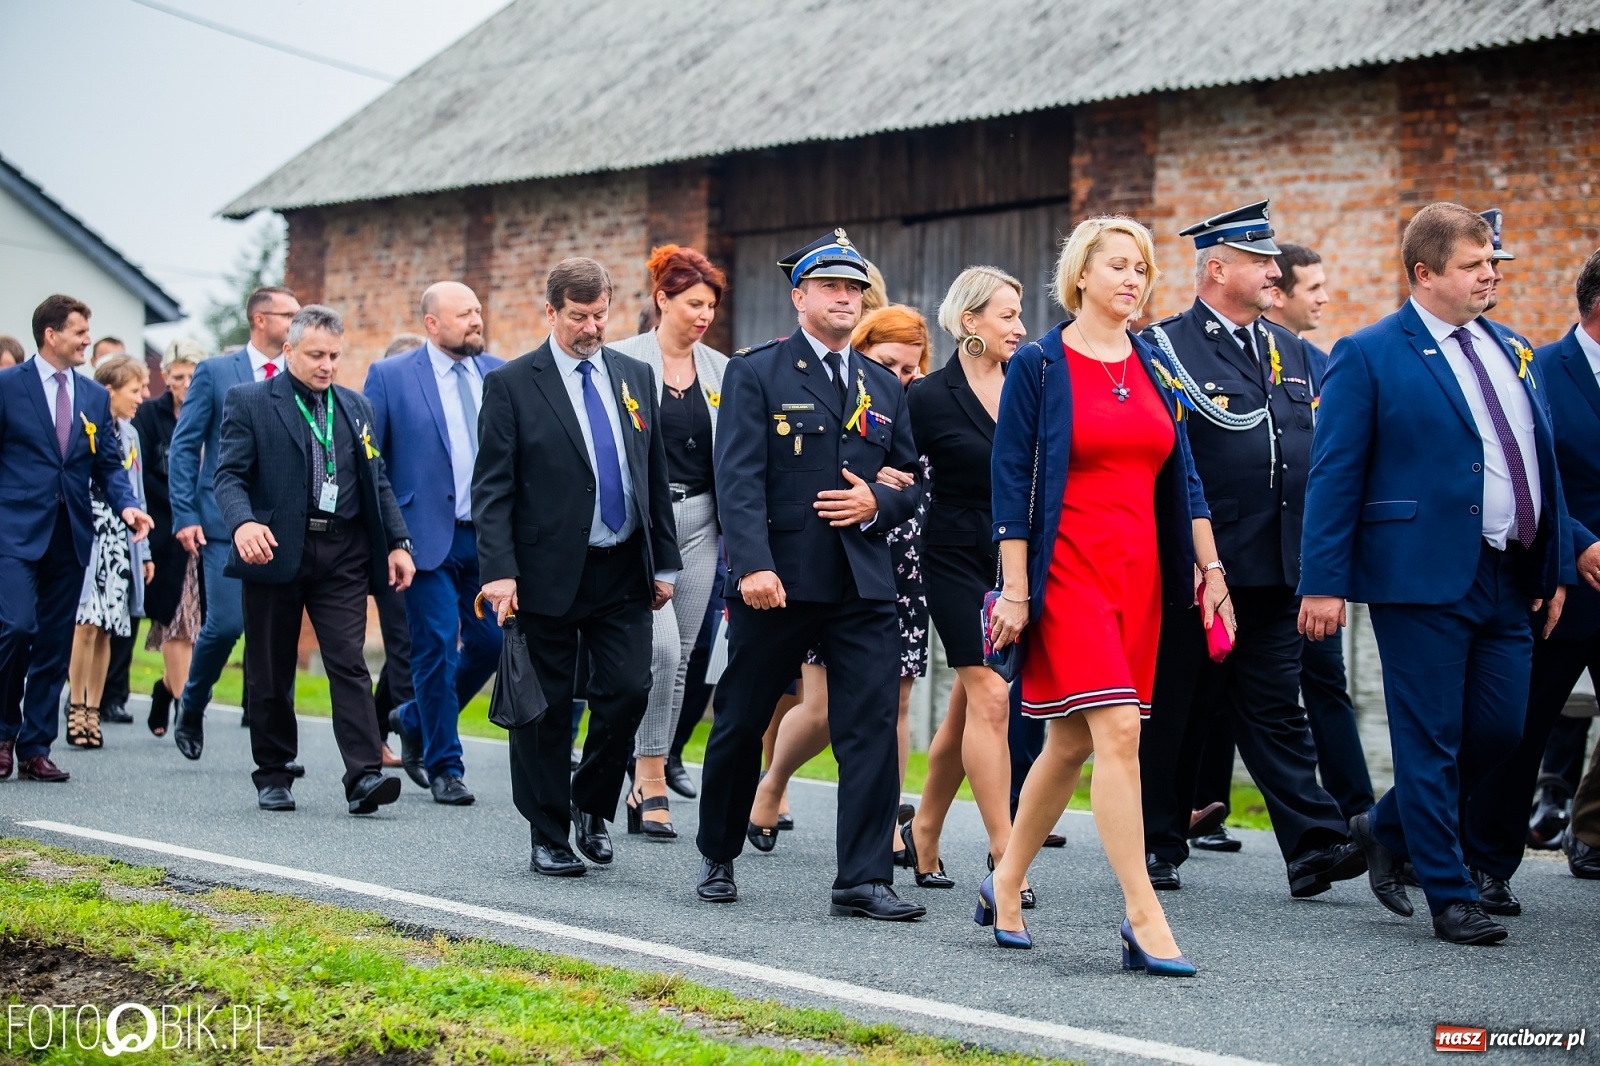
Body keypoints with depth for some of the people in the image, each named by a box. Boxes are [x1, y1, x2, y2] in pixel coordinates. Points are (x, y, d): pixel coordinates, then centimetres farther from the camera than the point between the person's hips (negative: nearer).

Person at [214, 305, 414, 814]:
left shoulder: (356, 406, 15)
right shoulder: (249, 402, 1)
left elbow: (377, 481, 17)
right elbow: (229, 475, -8)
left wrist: (397, 542, 7)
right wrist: (243, 522, -27)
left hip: (342, 552, 2)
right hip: (275, 550, -2)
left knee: (349, 662, -8)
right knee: (270, 672, 6)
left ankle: (365, 776, -13)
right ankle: (273, 776, 19)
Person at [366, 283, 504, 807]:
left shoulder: (500, 375, 8)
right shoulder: (390, 377, -2)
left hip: (491, 534, 4)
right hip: (428, 535, -4)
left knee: (491, 642, 3)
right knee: (437, 649, -2)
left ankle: (414, 720, 28)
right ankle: (444, 767, 13)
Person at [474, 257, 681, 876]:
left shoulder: (636, 377, 11)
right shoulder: (511, 384, -3)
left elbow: (656, 475, 15)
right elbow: (492, 488, -6)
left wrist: (665, 561, 11)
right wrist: (498, 570, -15)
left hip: (624, 571, 4)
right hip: (549, 572, -3)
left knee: (628, 691, -4)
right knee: (548, 709, 4)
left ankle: (593, 806, 19)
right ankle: (549, 837, 16)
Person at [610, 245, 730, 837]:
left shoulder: (720, 370, 9)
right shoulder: (623, 361, -4)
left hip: (699, 521, 5)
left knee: (680, 658, 7)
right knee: (660, 646, -17)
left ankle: (647, 784, 17)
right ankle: (651, 779, -3)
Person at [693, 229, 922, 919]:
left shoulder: (884, 387, 16)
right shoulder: (756, 374, 0)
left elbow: (910, 484, 19)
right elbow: (739, 479, -10)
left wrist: (877, 502, -5)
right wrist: (753, 565, -22)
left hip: (863, 586, 3)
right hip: (777, 581, -3)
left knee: (873, 727, -5)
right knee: (740, 725, 8)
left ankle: (864, 878, -1)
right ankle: (718, 857, 26)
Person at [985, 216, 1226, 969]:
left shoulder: (1154, 367, 12)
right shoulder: (1039, 364, -4)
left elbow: (1181, 475, 15)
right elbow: (1009, 481, -6)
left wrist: (1210, 571, 9)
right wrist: (1015, 589, -11)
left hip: (1138, 573, 6)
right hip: (1068, 569, -6)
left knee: (1072, 742, 11)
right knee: (1117, 730, -15)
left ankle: (1006, 884, 27)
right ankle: (1144, 919, -13)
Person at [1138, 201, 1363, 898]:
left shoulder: (1289, 351, 15)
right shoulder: (1165, 348, -5)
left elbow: (1315, 450, 17)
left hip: (1275, 571, 5)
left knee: (1275, 709, 5)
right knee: (1176, 709, 5)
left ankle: (1314, 847, 0)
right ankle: (1157, 845, 15)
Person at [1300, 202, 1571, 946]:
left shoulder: (1513, 352, 16)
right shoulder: (1369, 355, -4)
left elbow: (1543, 464, 19)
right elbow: (1334, 475, -8)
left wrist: (1556, 567, 13)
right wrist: (1325, 581, -13)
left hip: (1508, 578, 7)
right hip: (1423, 577, -7)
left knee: (1499, 731, 8)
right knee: (1431, 740, 0)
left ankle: (1387, 830, 29)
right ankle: (1450, 898, 10)